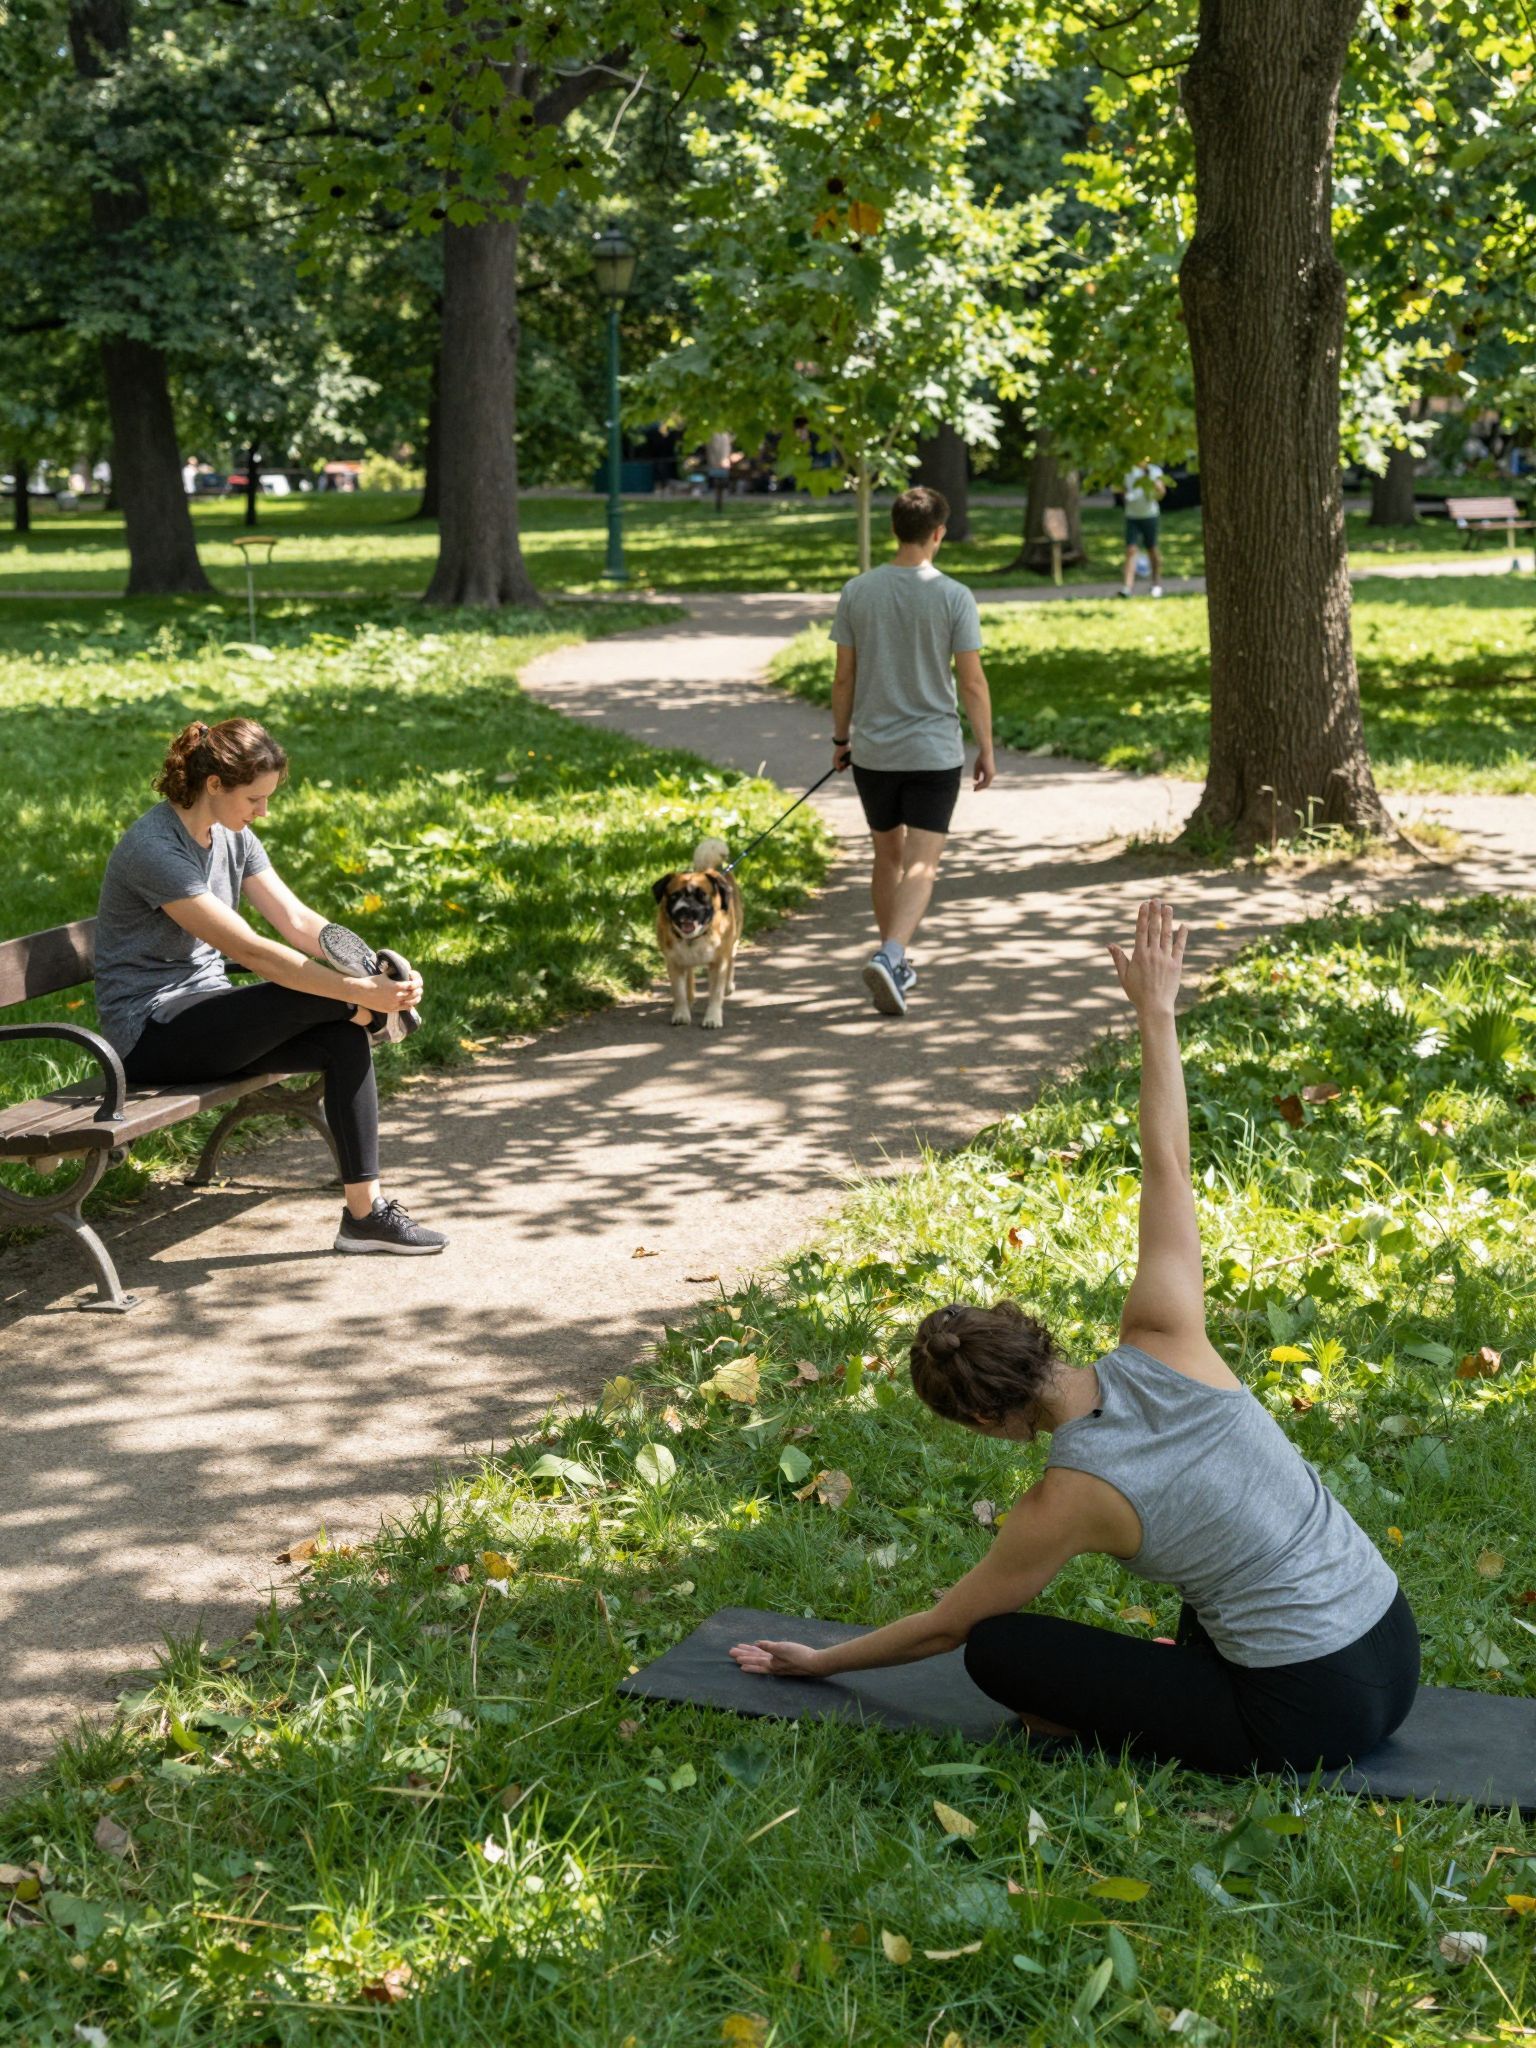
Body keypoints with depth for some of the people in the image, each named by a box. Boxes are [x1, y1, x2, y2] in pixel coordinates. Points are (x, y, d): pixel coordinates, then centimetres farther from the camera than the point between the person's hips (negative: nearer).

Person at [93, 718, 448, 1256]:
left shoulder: (233, 837, 6)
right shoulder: (154, 849, -22)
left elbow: (298, 920, 1)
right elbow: (250, 951, -27)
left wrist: (380, 971, -15)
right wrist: (361, 990, -29)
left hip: (204, 1017, 8)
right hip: (150, 1035, -8)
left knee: (344, 1039, -17)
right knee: (317, 996, -26)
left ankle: (365, 1212, -14)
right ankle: (372, 1015, 8)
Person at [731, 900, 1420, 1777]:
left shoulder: (1071, 1499, -14)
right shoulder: (1164, 1348, -7)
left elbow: (944, 1626, 4)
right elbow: (1168, 1169, 4)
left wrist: (822, 1661, 20)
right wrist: (1157, 1012, 11)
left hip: (1308, 1721, -6)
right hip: (1397, 1651, 6)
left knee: (996, 1648, 1)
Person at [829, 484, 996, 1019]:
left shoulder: (858, 591, -1)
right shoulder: (953, 597, -9)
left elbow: (843, 677, 2)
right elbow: (972, 681, -7)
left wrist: (840, 738, 15)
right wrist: (986, 750, 2)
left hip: (871, 751, 3)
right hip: (934, 751, -3)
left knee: (888, 855, 18)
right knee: (920, 864, -3)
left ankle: (895, 962, 28)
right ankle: (889, 956, -23)